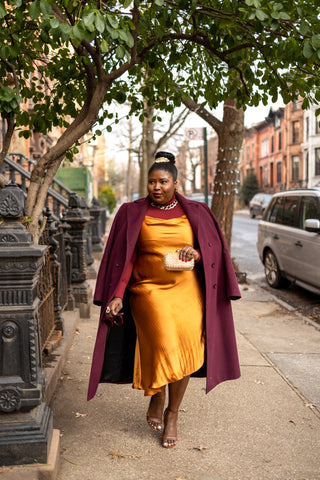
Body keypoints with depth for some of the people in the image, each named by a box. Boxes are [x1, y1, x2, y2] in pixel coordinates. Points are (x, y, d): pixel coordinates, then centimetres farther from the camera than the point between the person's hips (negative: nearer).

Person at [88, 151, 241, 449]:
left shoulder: (195, 212, 9)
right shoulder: (133, 213, 6)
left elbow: (214, 249, 11)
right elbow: (126, 258, 2)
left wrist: (197, 254, -12)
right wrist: (117, 296, -8)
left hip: (187, 290, 1)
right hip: (149, 289, -1)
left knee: (183, 348, -9)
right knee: (163, 339, -22)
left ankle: (172, 414, 14)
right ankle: (157, 397, 8)